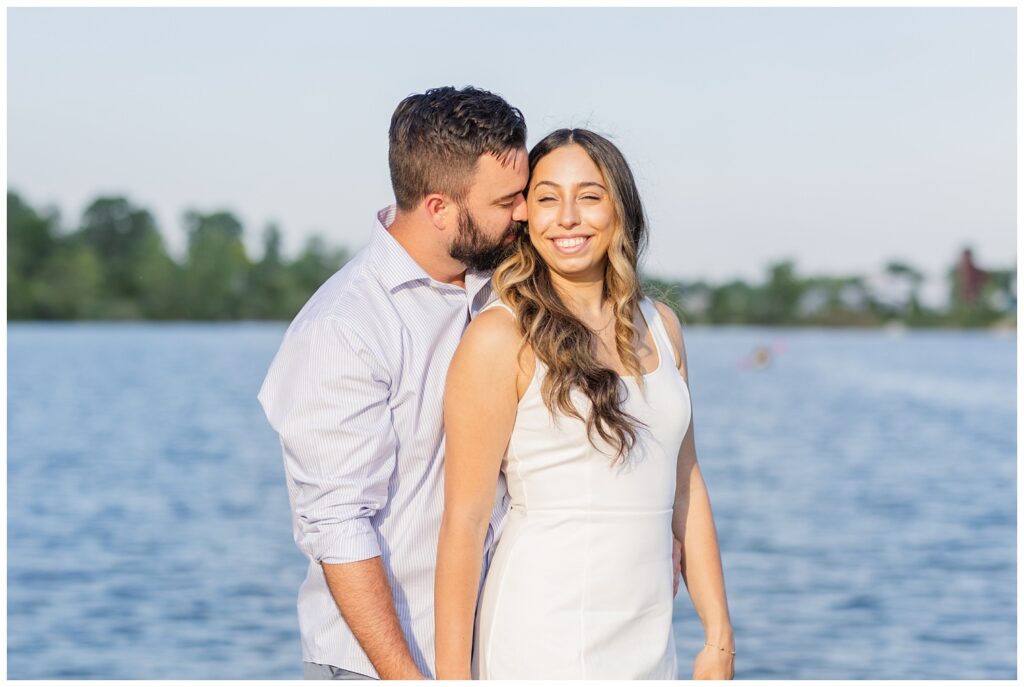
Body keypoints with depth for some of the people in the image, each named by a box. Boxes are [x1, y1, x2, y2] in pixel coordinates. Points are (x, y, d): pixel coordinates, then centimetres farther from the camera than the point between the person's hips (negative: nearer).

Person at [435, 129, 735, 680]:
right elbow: (463, 519, -10)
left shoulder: (659, 326, 10)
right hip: (543, 647, -5)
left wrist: (719, 635, 12)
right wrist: (452, 675, -12)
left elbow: (685, 488, 14)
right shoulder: (500, 339, -8)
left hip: (649, 646, 6)